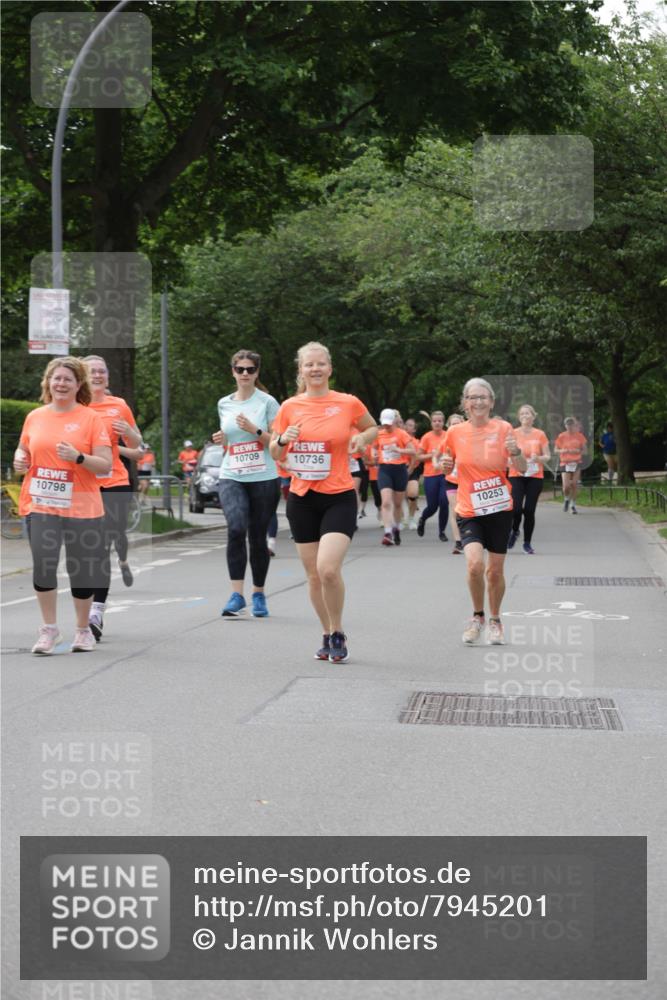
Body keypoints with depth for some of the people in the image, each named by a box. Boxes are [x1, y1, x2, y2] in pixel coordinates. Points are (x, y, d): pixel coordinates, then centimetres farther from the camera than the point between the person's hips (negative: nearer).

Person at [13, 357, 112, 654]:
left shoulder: (90, 418, -2)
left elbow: (105, 466, -6)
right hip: (40, 505, 2)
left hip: (81, 508, -2)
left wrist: (78, 457, -22)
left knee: (82, 571, 5)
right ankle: (49, 629, 9)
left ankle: (83, 630, 23)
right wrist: (19, 459, 0)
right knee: (42, 565, -8)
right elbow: (22, 450, 23)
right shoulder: (35, 417, 8)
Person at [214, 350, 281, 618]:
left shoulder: (267, 402, 0)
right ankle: (237, 597, -24)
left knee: (258, 538, 5)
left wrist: (254, 430, -17)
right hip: (231, 477, 2)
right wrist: (221, 439, 3)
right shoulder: (224, 404, 12)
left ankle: (258, 595, 23)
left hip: (264, 479, -1)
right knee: (236, 528, -22)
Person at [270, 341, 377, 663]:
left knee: (328, 568, -19)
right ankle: (327, 636, 25)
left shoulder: (348, 403, -1)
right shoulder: (289, 407, 3)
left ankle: (338, 634, 2)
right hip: (302, 499, 3)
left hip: (339, 498, -3)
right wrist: (282, 440, -10)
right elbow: (275, 454, 11)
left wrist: (362, 438, -4)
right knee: (314, 575, 6)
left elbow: (373, 428, 18)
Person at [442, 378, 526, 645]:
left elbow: (522, 469, -6)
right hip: (469, 512, 0)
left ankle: (495, 621, 29)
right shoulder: (455, 432, 0)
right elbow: (448, 467, 16)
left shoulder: (502, 428, -4)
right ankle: (477, 615, 4)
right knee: (474, 563, -20)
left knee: (495, 570, 6)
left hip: (499, 509, 0)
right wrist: (445, 465, -7)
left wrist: (515, 451, -26)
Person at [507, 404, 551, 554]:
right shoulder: (513, 433, 1)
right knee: (517, 508, -14)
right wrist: (512, 459, -15)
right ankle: (514, 531, 18)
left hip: (535, 477, 1)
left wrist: (538, 458, -13)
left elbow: (547, 456, 8)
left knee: (529, 511, -2)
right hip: (516, 476, -1)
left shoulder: (540, 435, 3)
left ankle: (527, 543, 13)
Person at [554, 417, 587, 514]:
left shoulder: (579, 436, 2)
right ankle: (566, 499, 22)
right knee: (566, 486, -10)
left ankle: (573, 505, 13)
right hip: (565, 463, -1)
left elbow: (584, 450, 7)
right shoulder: (561, 436, 0)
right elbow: (556, 450, 6)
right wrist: (563, 451, -14)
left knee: (574, 484, -2)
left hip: (576, 463, 1)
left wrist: (578, 451, -14)